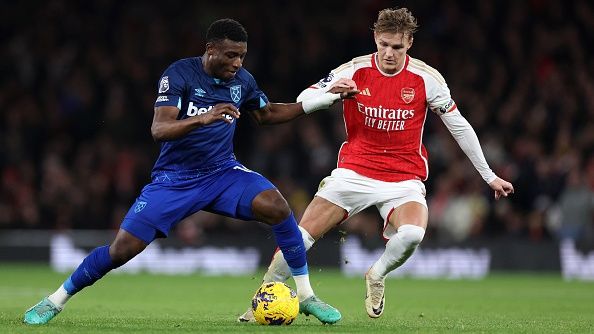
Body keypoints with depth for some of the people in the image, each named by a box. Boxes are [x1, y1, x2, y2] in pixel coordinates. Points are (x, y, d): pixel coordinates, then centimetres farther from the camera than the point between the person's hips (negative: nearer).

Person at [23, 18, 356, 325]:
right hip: (175, 179, -3)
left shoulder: (242, 80, 0)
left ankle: (306, 295, -10)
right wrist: (202, 119, -43)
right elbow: (159, 129, -27)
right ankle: (57, 300, 11)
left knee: (276, 206, -24)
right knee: (123, 248, -11)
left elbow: (267, 114, 20)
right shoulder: (179, 74, -16)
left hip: (223, 173, 3)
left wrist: (316, 102, 9)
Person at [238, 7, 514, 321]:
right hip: (355, 170, 1)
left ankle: (376, 277, 1)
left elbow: (459, 126, 3)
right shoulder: (354, 71, -5)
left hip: (405, 177, -1)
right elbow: (302, 101, -4)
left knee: (412, 234, -30)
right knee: (302, 234, -11)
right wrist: (329, 92, -27)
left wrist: (489, 176, 7)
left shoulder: (426, 78, -6)